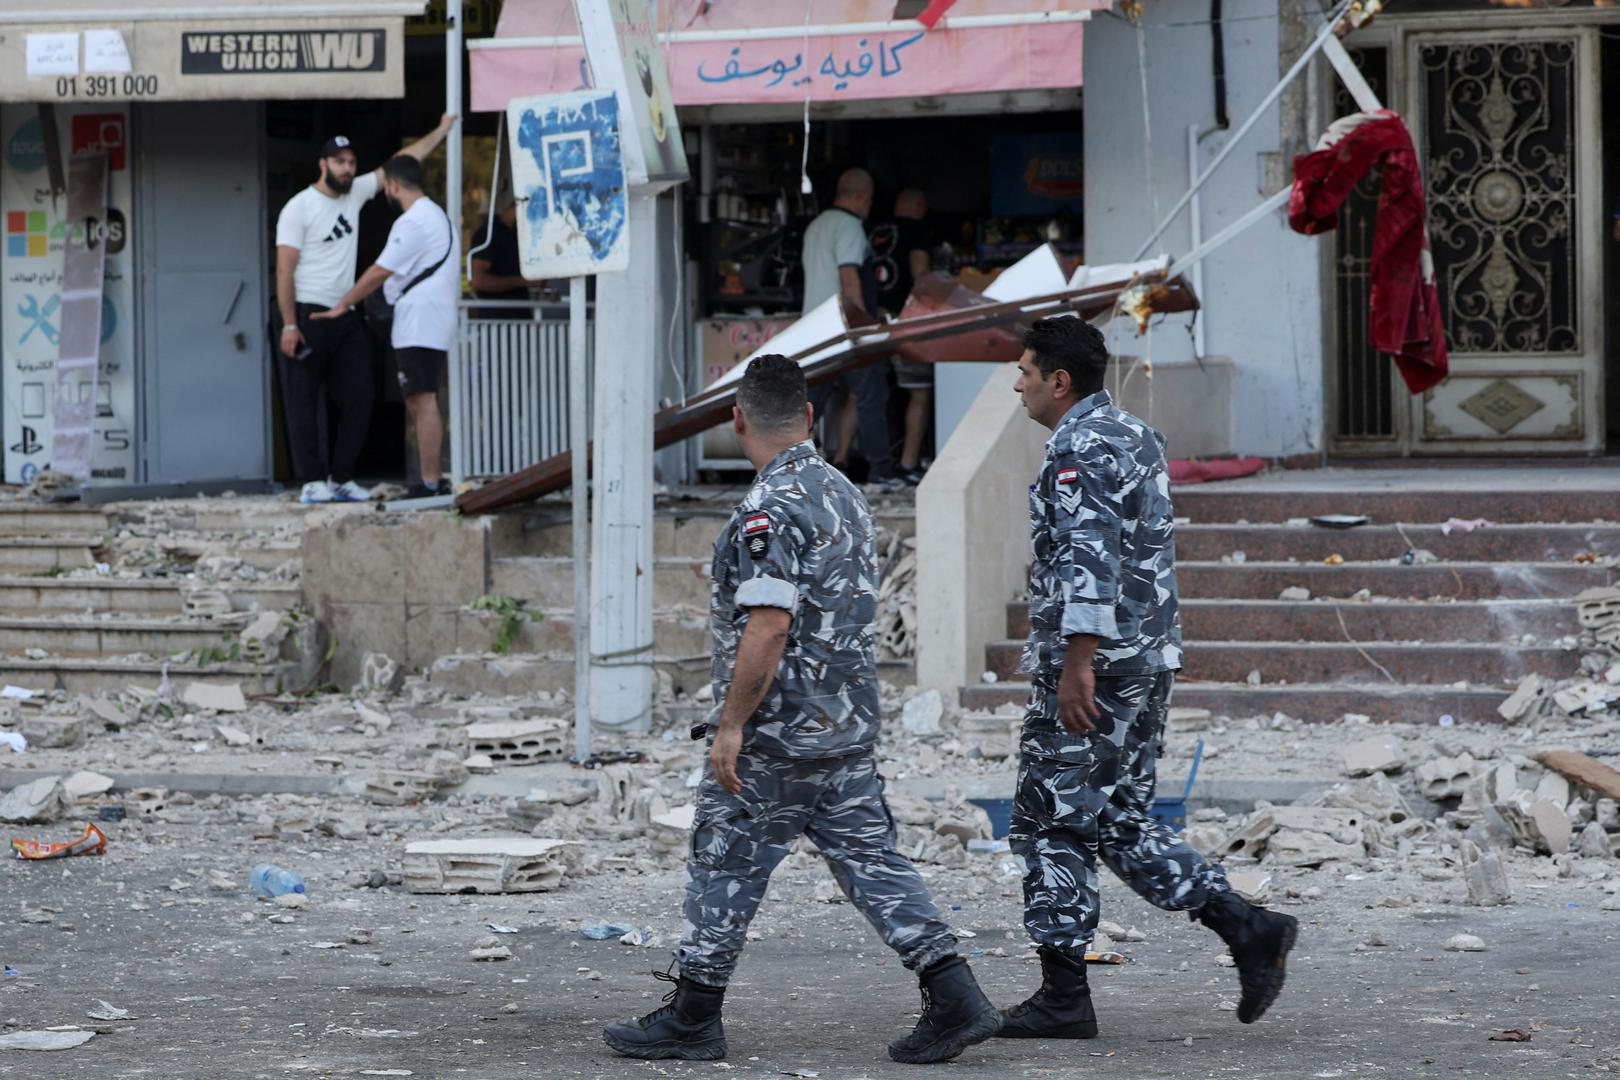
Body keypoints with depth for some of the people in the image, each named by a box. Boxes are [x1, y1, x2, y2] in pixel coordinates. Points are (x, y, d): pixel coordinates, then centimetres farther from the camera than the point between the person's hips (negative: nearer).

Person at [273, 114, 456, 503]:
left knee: (357, 398, 4)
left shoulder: (355, 193, 9)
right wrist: (289, 325, -18)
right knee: (303, 402, -3)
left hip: (346, 319, 7)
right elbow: (285, 269, -12)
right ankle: (312, 482, -2)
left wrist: (443, 129, 16)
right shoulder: (298, 208, -9)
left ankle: (341, 478, 10)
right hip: (307, 315, -7)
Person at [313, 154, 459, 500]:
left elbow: (380, 272, -14)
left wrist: (342, 305, -7)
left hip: (419, 326, -11)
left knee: (423, 401, -12)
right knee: (420, 402, 13)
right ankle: (433, 479, 12)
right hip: (434, 324, 11)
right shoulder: (437, 215, 20)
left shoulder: (413, 222, -13)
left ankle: (429, 483, -15)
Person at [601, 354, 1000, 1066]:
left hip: (775, 738, -8)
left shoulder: (770, 510, -18)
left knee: (726, 866, 3)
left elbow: (769, 626, -24)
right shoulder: (845, 493, 11)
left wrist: (730, 725, -20)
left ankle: (692, 1019, 10)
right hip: (849, 727, 8)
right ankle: (954, 999, 1)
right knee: (871, 859, 8)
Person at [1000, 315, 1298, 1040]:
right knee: (1120, 822, 14)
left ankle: (1062, 997, 1)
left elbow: (1087, 560, -25)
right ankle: (1248, 929, 5)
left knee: (1054, 823, -2)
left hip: (1093, 663, -10)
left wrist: (1076, 665, -28)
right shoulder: (1135, 436, 16)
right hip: (1150, 658, 10)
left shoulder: (1079, 451, -15)